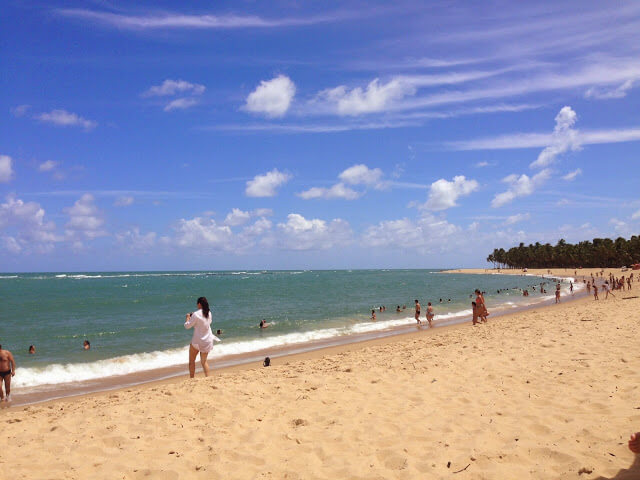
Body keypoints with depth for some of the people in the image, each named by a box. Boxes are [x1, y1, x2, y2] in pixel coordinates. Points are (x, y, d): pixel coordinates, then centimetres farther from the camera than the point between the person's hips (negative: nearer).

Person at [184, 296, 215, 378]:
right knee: (204, 361, 17)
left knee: (191, 361, 12)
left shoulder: (196, 314, -18)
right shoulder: (209, 313, 0)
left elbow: (187, 326, -12)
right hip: (208, 341, 5)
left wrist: (188, 317, 7)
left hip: (197, 341, -5)